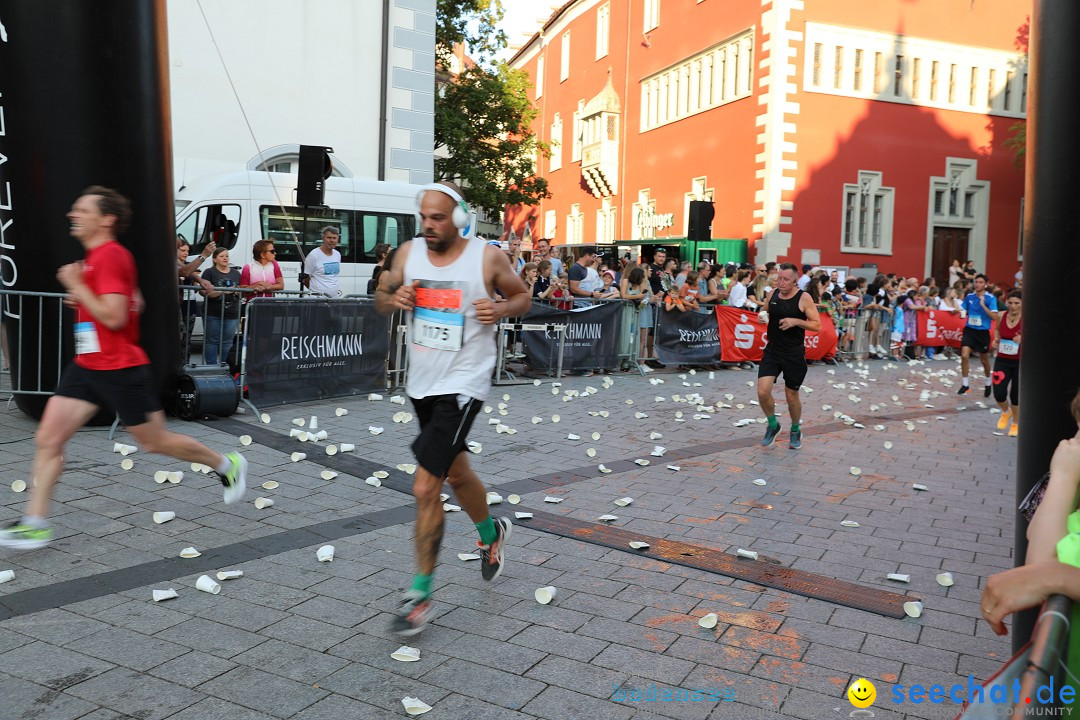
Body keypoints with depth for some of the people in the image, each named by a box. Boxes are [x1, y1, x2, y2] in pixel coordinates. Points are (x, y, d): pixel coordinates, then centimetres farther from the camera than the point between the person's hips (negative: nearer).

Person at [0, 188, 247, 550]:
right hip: (87, 366, 9)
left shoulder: (110, 255, -17)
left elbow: (114, 317, -25)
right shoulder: (95, 256, 14)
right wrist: (83, 299, 13)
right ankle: (35, 524, 7)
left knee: (155, 441, 5)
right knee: (47, 439, 2)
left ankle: (227, 464, 24)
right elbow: (134, 303, 24)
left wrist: (77, 286, -16)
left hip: (120, 369, -9)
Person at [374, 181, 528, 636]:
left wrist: (501, 310, -17)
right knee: (456, 473, 23)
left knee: (425, 488, -13)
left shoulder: (488, 258, -11)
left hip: (462, 386, -6)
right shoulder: (409, 253, 1)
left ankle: (420, 593, 4)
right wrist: (393, 299, -12)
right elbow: (381, 299, 12)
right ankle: (492, 532, 52)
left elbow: (522, 297, 4)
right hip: (421, 383, 6)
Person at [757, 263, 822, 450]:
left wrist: (796, 321, -23)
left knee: (792, 396, 9)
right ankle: (773, 425, 16)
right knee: (763, 391, -11)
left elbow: (817, 325, -9)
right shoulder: (772, 294, 2)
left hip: (794, 355, -3)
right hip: (772, 351, 3)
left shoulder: (804, 298, -10)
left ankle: (795, 430, 35)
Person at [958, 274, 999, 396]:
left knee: (984, 360, 13)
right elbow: (963, 311, 16)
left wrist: (983, 305, -26)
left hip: (983, 332, -2)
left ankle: (988, 384, 38)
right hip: (969, 330, 2)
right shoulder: (969, 297, 2)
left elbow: (994, 316, -18)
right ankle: (964, 384, -3)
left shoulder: (990, 298, -9)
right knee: (964, 355, -15)